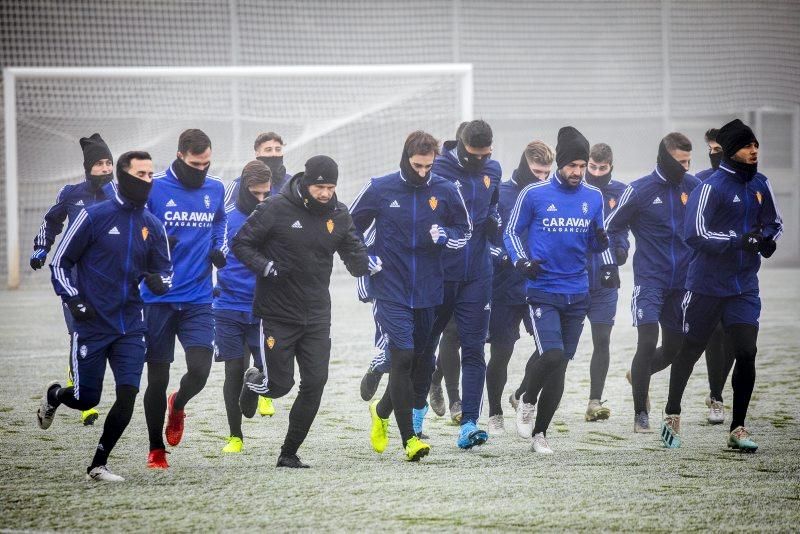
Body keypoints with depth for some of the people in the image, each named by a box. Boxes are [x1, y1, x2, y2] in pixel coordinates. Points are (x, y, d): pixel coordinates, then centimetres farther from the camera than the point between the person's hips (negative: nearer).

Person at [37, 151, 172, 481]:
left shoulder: (153, 227, 6)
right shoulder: (94, 216, -7)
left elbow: (165, 270, 15)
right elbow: (60, 261, -1)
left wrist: (158, 281, -9)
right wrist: (73, 300, -12)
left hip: (131, 327, 4)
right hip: (92, 325, -4)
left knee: (127, 398, -8)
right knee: (86, 399, 2)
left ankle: (98, 465, 6)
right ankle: (54, 396, 38)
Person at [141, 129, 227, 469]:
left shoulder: (215, 189, 6)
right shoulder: (154, 188, -7)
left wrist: (220, 250, 7)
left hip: (198, 299, 2)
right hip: (159, 298, -2)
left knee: (199, 370, -11)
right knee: (158, 377, 3)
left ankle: (177, 406, 25)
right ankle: (156, 450, 19)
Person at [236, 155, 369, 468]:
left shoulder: (339, 215, 2)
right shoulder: (276, 208, -11)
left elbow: (354, 252, 7)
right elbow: (241, 243, -5)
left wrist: (366, 263, -17)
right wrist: (267, 267, -21)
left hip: (316, 316, 4)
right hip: (277, 313, -4)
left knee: (315, 383, -4)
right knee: (280, 384, -1)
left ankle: (289, 453, 9)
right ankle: (254, 382, 37)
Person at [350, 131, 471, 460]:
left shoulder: (446, 192, 1)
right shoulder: (379, 189, -4)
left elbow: (465, 231, 13)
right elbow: (350, 229, 9)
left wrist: (444, 236, -8)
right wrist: (366, 260, -3)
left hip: (428, 293, 3)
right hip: (391, 293, -3)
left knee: (419, 362, 11)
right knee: (402, 357, -13)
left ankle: (382, 412, 38)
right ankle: (409, 438, -10)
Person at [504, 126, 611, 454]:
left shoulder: (593, 197, 6)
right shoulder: (534, 194, -5)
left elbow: (594, 244, 14)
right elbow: (512, 232, 5)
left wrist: (601, 241, -10)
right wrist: (521, 261, -12)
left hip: (577, 294, 4)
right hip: (542, 289, -4)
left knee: (560, 367, 6)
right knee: (552, 355, -19)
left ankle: (539, 433, 16)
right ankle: (527, 398, 12)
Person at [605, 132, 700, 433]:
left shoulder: (693, 187, 3)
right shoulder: (640, 191, -8)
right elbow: (611, 227, 1)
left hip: (682, 281, 5)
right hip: (649, 281, -5)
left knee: (675, 348, 10)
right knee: (648, 342, -16)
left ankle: (638, 375, 42)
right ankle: (640, 414, -5)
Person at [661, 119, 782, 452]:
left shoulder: (760, 185, 5)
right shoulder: (712, 187, -15)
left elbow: (774, 222, 20)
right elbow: (695, 234, -21)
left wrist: (769, 240, -3)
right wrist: (739, 241, -28)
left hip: (745, 285, 4)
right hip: (707, 284, -4)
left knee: (746, 353, -6)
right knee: (690, 350, 10)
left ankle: (737, 429, 3)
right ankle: (672, 416, 29)